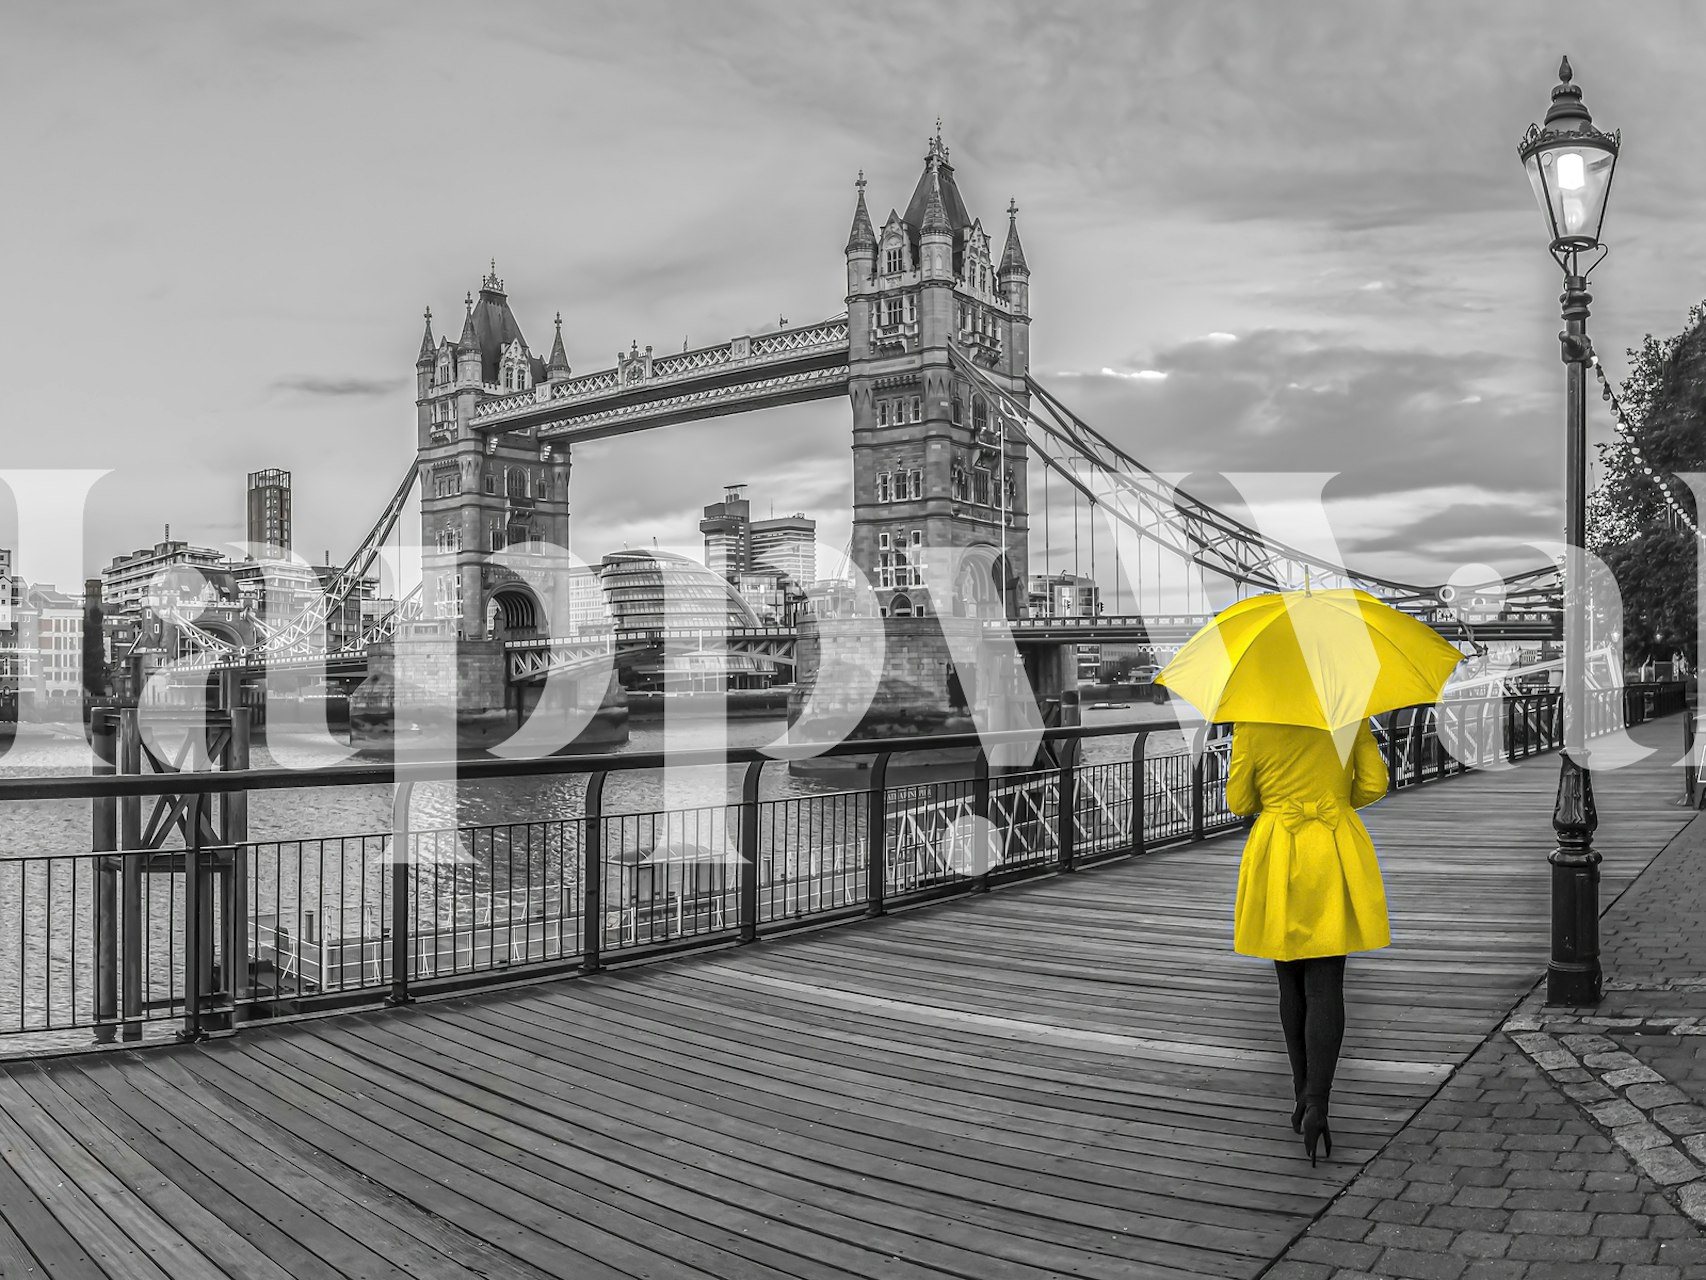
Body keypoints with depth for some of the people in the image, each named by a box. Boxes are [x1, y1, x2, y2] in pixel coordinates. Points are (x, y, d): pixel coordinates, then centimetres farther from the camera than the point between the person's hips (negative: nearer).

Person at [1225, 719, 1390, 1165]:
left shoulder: (1251, 724, -7)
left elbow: (1239, 802, -1)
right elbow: (1373, 785, 0)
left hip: (1276, 860, 0)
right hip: (1336, 855, 0)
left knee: (1291, 985, 14)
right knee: (1325, 987, 1)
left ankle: (1303, 1099, 22)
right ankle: (1316, 1106, -12)